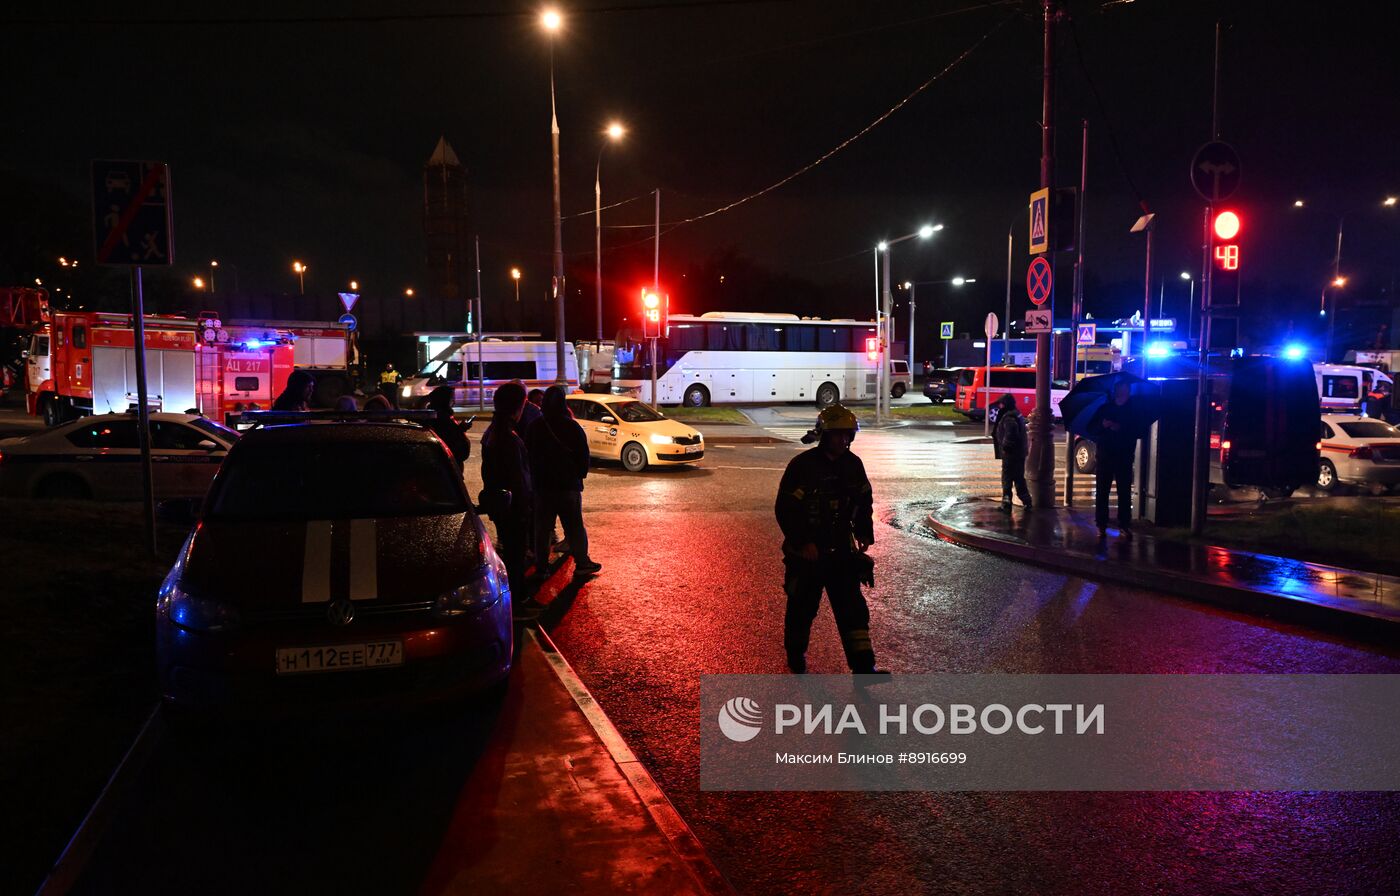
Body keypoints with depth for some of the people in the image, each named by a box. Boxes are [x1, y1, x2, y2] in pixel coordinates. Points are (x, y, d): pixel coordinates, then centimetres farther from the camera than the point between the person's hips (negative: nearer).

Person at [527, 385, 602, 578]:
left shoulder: (536, 428, 1)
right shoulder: (572, 427, -8)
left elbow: (528, 454, 6)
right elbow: (583, 455, -5)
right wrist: (581, 475, 9)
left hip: (542, 484, 3)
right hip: (568, 484, -3)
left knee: (542, 526, 10)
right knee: (574, 526, 4)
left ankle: (541, 564, 12)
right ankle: (582, 563, 4)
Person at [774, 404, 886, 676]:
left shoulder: (853, 464, 4)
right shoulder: (802, 465, -14)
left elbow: (864, 501, 17)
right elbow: (785, 508, -14)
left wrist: (864, 533, 4)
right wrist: (802, 542, -20)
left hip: (841, 549, 4)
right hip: (807, 551, -4)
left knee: (853, 607, -1)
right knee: (803, 606, 9)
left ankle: (863, 666, -1)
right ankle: (795, 655, 32)